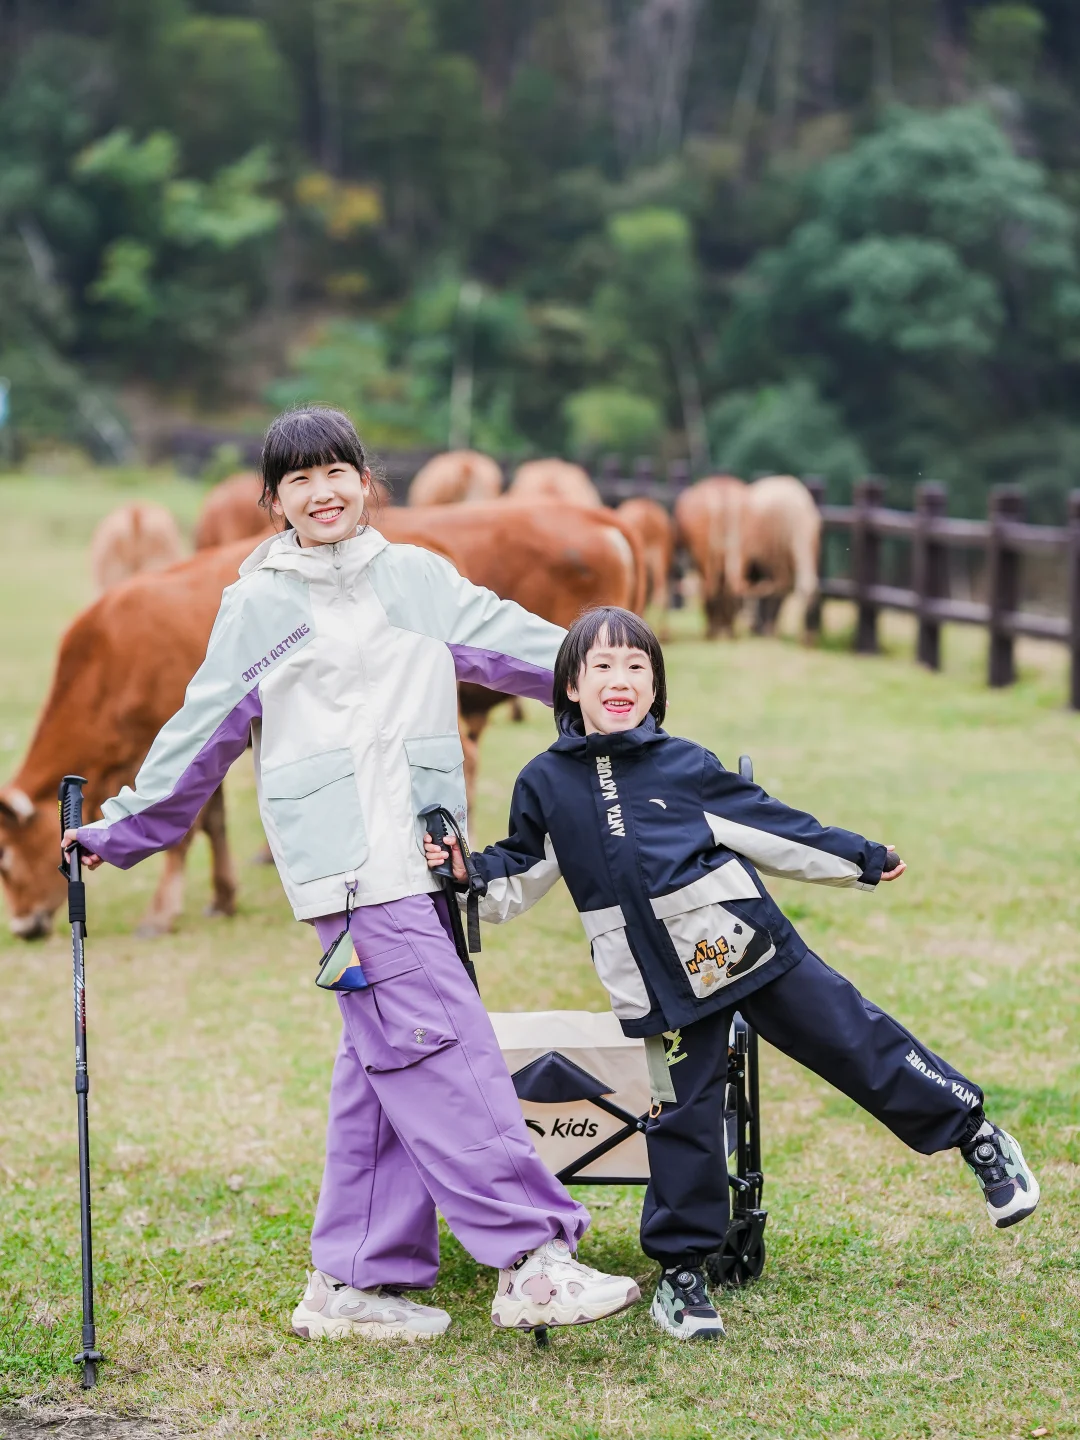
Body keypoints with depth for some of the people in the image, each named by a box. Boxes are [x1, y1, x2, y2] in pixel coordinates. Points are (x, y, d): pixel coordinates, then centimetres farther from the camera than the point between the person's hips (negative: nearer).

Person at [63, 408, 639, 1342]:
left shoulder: (417, 577, 15)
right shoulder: (259, 605, 7)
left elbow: (516, 644, 16)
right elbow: (205, 731, 13)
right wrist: (125, 829, 18)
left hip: (424, 850, 5)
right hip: (346, 861, -4)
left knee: (385, 1070, 6)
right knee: (442, 1047, -13)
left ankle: (354, 1282, 13)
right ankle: (531, 1260, -16)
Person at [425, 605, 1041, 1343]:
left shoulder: (683, 764, -2)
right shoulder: (545, 784, 2)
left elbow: (768, 827, 6)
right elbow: (519, 878, 13)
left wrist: (862, 859, 11)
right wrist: (467, 869, -6)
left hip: (747, 947, -1)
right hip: (664, 988, 1)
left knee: (852, 1040, 3)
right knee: (682, 1120, 2)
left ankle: (976, 1133, 21)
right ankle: (681, 1270, 15)